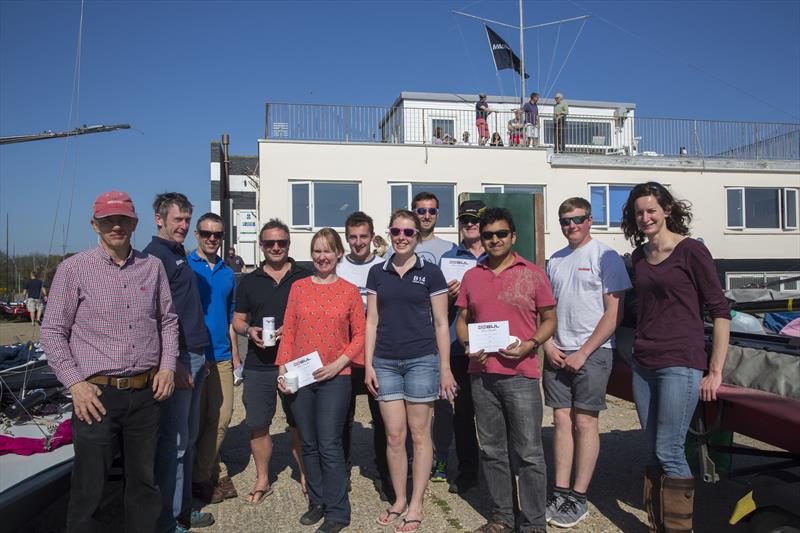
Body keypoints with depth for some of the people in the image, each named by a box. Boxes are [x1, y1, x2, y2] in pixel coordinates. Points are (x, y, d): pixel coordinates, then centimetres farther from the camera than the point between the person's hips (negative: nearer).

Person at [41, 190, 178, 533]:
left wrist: (167, 365, 3)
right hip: (96, 395, -3)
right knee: (88, 489, 6)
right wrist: (75, 383, -9)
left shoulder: (152, 267, 7)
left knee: (144, 482, 15)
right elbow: (52, 333, -1)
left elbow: (168, 321, 15)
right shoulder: (73, 269, -2)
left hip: (145, 393, 3)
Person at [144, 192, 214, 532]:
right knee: (174, 442, 0)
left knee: (189, 438, 16)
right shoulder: (154, 256, -11)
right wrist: (174, 363, -20)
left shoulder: (179, 254, 17)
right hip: (177, 359, -9)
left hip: (196, 356, 9)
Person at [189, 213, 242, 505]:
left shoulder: (227, 273, 13)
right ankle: (210, 474, 19)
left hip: (221, 357, 5)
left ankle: (202, 476, 21)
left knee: (222, 417, 6)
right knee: (195, 419, 4)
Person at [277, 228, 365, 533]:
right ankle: (317, 502, 28)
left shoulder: (349, 291, 1)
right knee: (309, 445, 12)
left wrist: (337, 364, -10)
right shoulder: (298, 288, 7)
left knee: (329, 446, -2)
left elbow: (359, 335, 1)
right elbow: (288, 331, 6)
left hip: (334, 378, -3)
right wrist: (283, 368, -2)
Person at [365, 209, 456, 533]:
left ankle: (416, 505, 19)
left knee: (419, 434, 5)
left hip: (422, 360, -2)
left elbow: (440, 323, 0)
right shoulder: (377, 273, 8)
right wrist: (368, 364, 2)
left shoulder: (430, 273, 0)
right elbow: (372, 321, 9)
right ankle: (399, 500, 24)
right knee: (394, 436, 7)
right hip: (385, 362, 3)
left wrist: (445, 369, -3)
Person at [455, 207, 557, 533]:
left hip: (521, 374, -3)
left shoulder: (533, 274, 1)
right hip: (482, 374, 4)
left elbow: (549, 319, 3)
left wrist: (530, 344, -14)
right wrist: (467, 346, -3)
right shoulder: (471, 276, 10)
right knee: (492, 451, 13)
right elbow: (462, 319, 16)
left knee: (528, 453, 2)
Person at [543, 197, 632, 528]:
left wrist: (582, 353, -12)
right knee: (561, 420, 6)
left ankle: (579, 498, 8)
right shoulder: (555, 261, 14)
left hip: (592, 353, -5)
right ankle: (560, 493, 14)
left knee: (585, 422, -1)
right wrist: (548, 346, 1)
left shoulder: (605, 256, -4)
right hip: (557, 354, 5)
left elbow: (614, 312, -9)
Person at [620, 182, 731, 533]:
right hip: (643, 366, 6)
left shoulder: (691, 250, -6)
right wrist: (640, 349, 15)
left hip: (680, 365, -6)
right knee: (654, 453, 11)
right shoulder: (639, 256, 12)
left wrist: (715, 371, -9)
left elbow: (720, 310, -7)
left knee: (669, 452, -5)